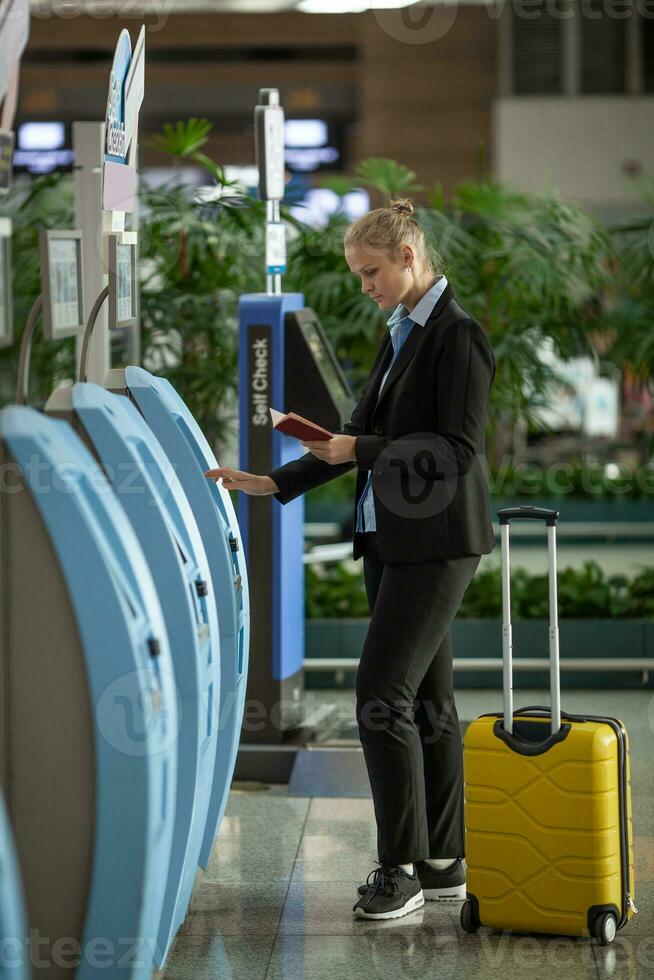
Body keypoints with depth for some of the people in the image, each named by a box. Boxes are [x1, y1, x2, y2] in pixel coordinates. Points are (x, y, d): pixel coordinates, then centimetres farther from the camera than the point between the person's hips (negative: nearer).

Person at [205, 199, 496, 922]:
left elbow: (460, 450, -18)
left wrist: (361, 451, -18)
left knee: (382, 693, -13)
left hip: (436, 543, -9)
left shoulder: (458, 335, -11)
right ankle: (443, 863, 16)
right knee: (425, 700, 10)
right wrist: (273, 483, 17)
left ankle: (402, 868, -6)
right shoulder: (400, 335, 16)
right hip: (390, 539, 9)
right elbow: (364, 436, 21)